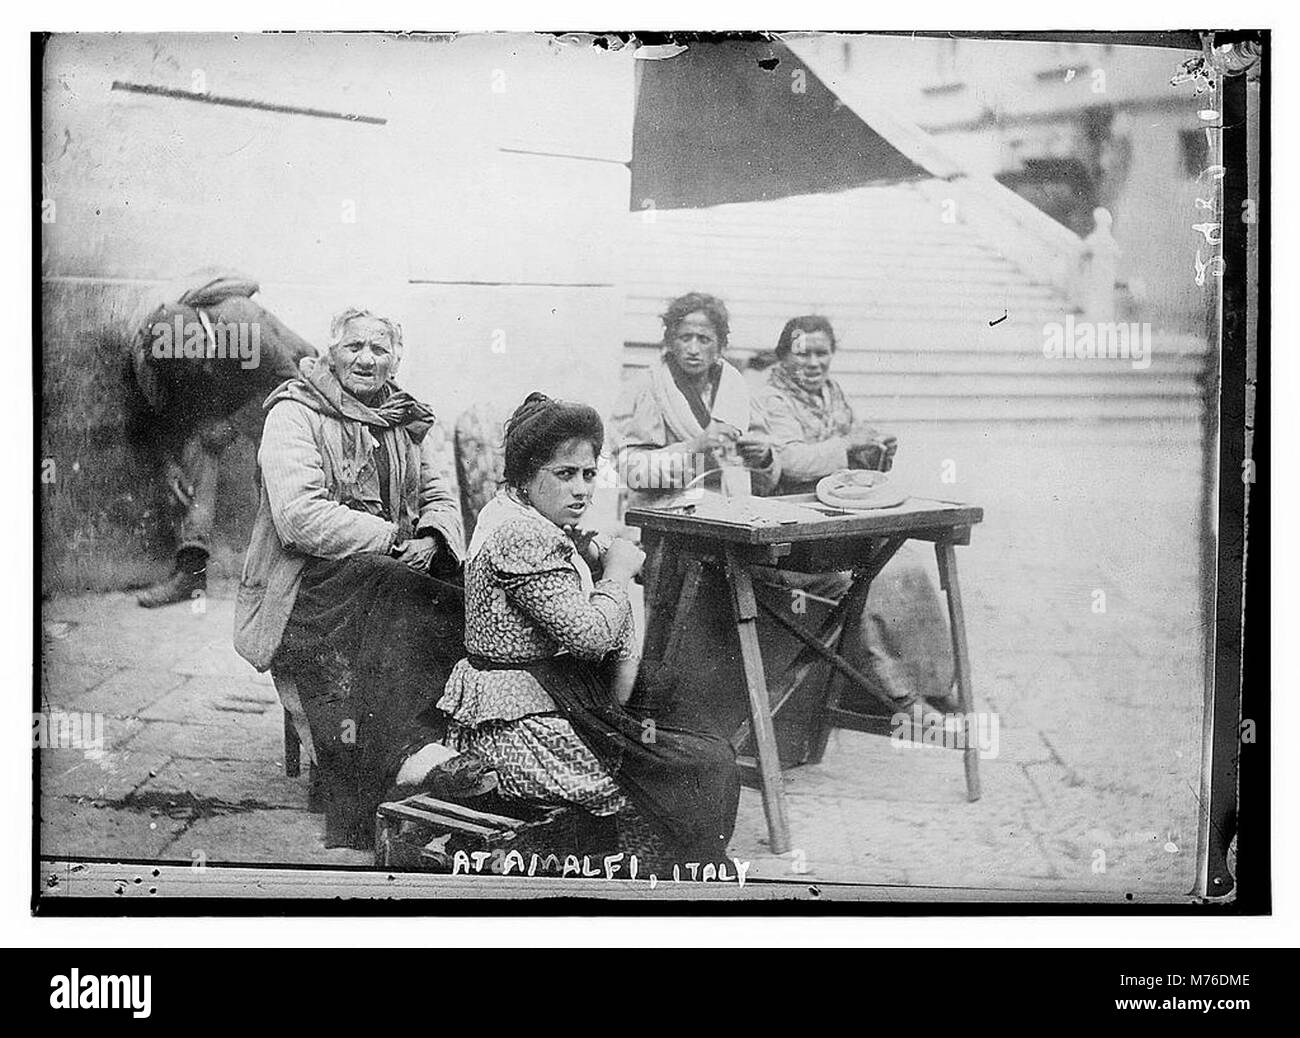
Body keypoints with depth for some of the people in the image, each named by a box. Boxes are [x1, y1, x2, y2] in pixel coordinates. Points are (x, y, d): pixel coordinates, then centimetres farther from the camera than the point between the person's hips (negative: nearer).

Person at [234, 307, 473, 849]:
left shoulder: (404, 422, 19)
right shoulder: (295, 413, -2)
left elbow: (440, 498, 18)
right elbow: (299, 516, -16)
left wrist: (431, 540, -7)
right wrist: (393, 540, -20)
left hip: (388, 580, 6)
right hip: (304, 585, -6)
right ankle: (411, 749, -36)